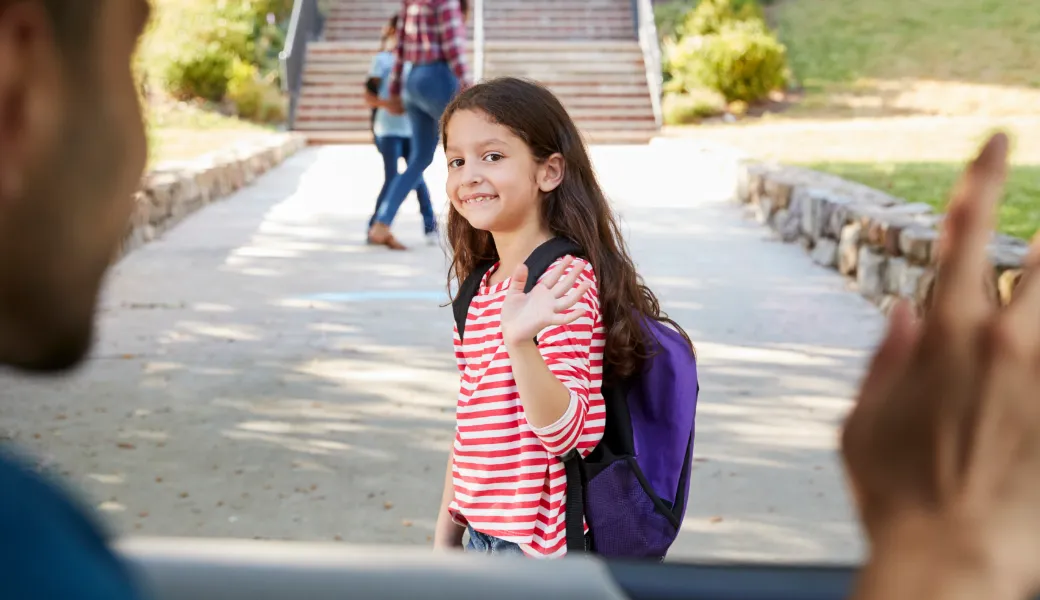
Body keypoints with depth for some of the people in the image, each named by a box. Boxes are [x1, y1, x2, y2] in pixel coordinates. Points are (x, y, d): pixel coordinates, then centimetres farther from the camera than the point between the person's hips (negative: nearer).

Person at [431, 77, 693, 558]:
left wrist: (520, 342, -38)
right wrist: (447, 531, 17)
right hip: (484, 536, 8)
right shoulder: (483, 285, 9)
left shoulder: (563, 280, -16)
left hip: (538, 546, -7)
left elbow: (568, 430, -23)